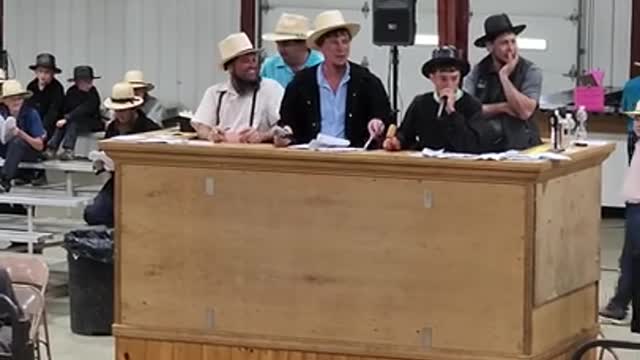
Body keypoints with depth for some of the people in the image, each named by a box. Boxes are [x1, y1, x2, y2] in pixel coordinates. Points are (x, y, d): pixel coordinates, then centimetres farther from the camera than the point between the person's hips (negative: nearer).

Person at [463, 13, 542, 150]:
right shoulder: (478, 71, 7)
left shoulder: (531, 71, -1)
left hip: (520, 146, -3)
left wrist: (504, 76, -10)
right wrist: (502, 107, -9)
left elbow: (525, 112, -13)